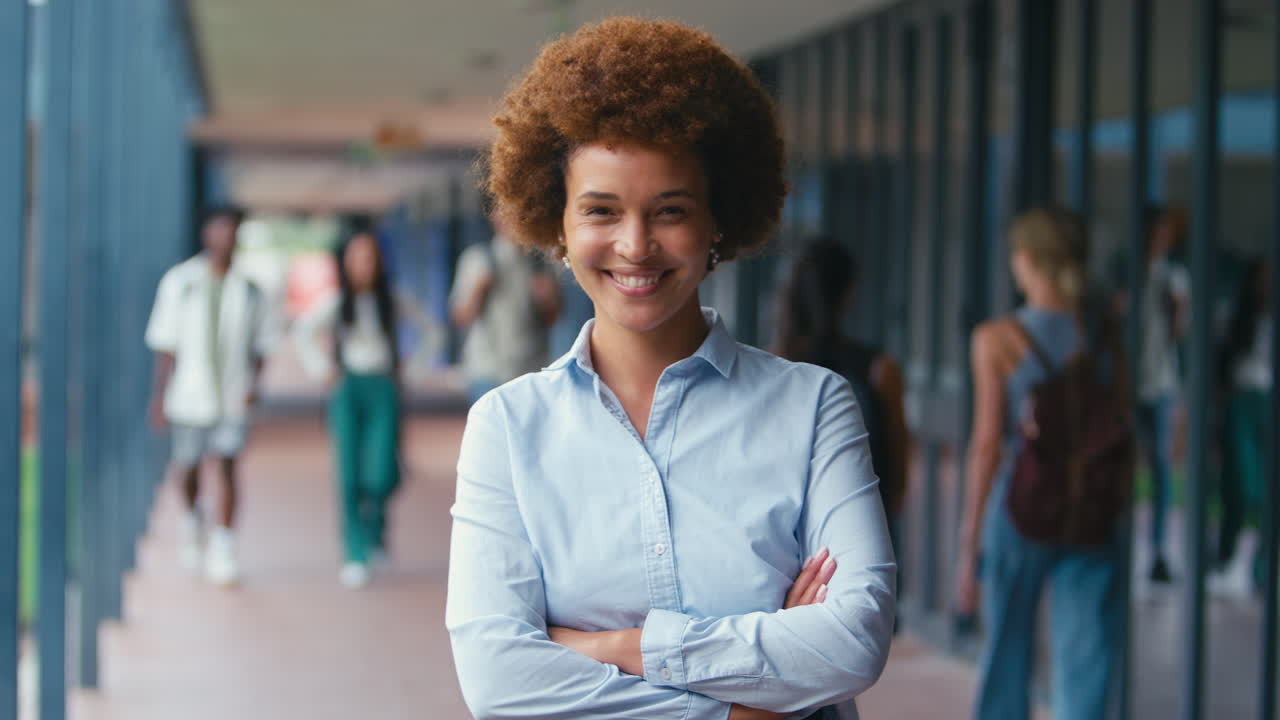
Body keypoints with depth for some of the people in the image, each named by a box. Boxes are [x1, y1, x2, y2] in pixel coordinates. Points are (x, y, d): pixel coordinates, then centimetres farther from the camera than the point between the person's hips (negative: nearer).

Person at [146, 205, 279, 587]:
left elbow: (261, 340, 10)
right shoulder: (180, 281, 0)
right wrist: (159, 396, -1)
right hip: (188, 393, 0)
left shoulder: (247, 288, 4)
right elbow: (164, 343, 2)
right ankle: (192, 521, 41)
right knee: (188, 469, 10)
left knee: (228, 468, -10)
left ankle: (223, 550, -5)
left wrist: (254, 383, -6)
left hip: (232, 396, 0)